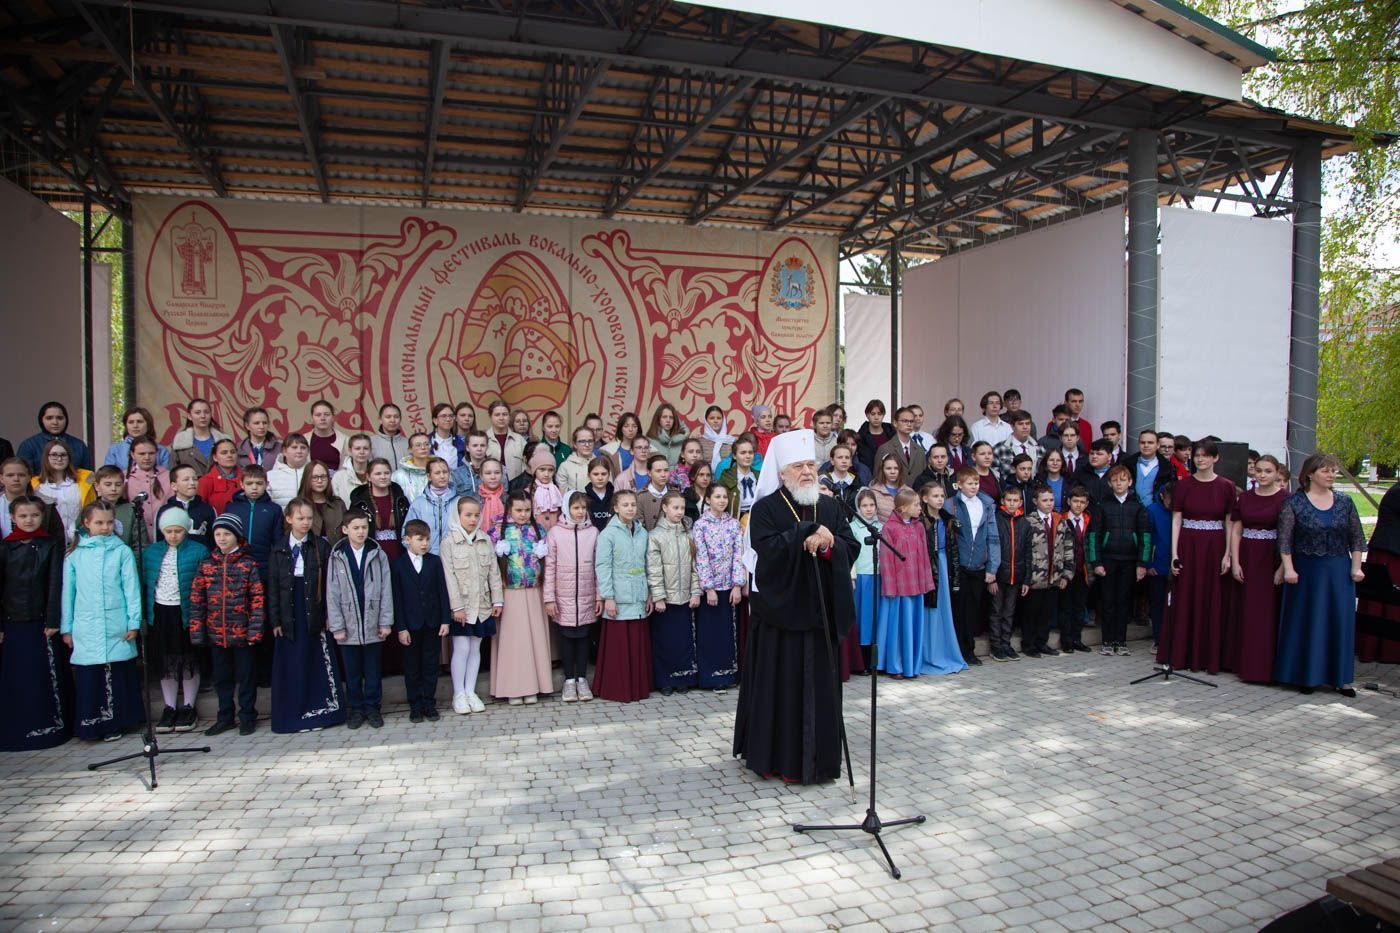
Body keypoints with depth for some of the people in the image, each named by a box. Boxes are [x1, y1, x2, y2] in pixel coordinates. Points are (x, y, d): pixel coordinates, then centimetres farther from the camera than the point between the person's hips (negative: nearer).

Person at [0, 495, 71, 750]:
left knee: (46, 677, 0)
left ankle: (49, 727, 10)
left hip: (41, 621, -1)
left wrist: (53, 620, -7)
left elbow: (55, 584, -2)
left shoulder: (52, 545, 2)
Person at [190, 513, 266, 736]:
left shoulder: (248, 564, -5)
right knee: (222, 676, 14)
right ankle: (225, 717, 26)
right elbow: (197, 599, 5)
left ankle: (247, 716, 19)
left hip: (242, 632, -3)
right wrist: (196, 630, 0)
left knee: (246, 675, 7)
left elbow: (258, 598, -7)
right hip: (216, 633, 3)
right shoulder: (206, 564, 5)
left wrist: (255, 630, -12)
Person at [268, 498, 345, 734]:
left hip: (315, 614, -1)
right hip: (289, 615, 1)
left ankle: (321, 711, 12)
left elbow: (328, 582, 0)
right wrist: (274, 620, 0)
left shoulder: (321, 546, 1)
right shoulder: (279, 549, 4)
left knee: (319, 663, 3)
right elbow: (273, 586, 4)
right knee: (292, 666, 5)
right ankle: (293, 716, 13)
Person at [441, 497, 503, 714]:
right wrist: (457, 606, -14)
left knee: (475, 648, 10)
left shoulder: (486, 540, 5)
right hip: (461, 605, -4)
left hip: (482, 604, 4)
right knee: (461, 648, -2)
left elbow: (494, 572, 7)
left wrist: (497, 600, 3)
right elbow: (449, 576, -10)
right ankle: (458, 694, 9)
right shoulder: (449, 541, -6)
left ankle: (470, 692, 19)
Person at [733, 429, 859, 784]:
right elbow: (767, 548, -20)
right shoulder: (766, 508, -4)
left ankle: (817, 756, 21)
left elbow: (850, 548, 2)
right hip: (780, 610, -4)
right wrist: (810, 532, -20)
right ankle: (775, 756, 16)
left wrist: (827, 545, -17)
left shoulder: (830, 507, 10)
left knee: (820, 685, 8)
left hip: (820, 611, 4)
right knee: (779, 686, 3)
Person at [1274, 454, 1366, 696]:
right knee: (1306, 621, 3)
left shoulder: (1345, 502, 6)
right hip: (1306, 570, -3)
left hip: (1339, 570, 3)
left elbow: (1357, 538, 9)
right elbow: (1284, 539, -7)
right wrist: (1288, 568, -13)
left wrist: (1356, 567, 1)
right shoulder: (1294, 502, -5)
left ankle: (1340, 677, 14)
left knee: (1341, 621, 5)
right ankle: (1306, 675, 13)